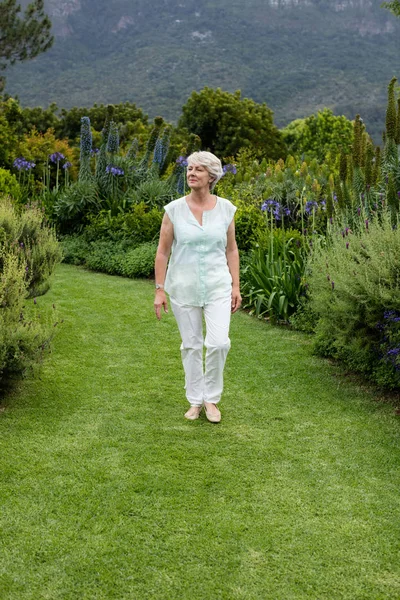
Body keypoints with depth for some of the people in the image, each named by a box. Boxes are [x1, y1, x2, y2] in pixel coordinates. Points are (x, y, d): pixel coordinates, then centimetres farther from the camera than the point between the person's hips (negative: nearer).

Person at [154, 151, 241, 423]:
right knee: (191, 345, 8)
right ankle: (195, 401, 24)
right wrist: (160, 290, -4)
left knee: (219, 342, -11)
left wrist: (236, 286, 2)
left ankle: (211, 398, 11)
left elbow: (231, 250, 6)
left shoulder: (226, 208, -1)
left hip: (217, 286, 0)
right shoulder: (174, 209, -5)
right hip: (184, 286, 0)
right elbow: (163, 252, -1)